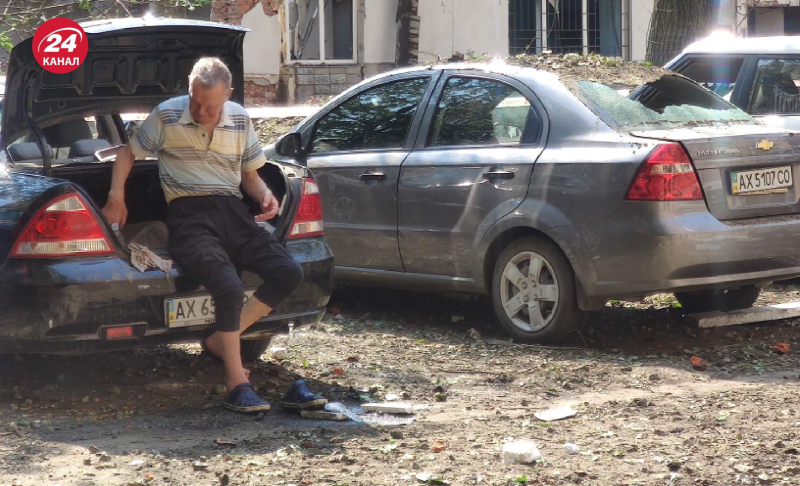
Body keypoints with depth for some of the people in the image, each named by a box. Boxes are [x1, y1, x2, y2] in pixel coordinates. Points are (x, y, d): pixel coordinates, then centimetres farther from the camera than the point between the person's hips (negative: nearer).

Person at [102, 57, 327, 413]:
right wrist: (116, 196, -4)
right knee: (230, 288, -30)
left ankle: (220, 341, -8)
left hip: (231, 210, 5)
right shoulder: (166, 116, 0)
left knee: (289, 273, -16)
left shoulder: (240, 120, 11)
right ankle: (236, 385, -19)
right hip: (189, 214, -5)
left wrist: (266, 195, -1)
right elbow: (129, 153, 12)